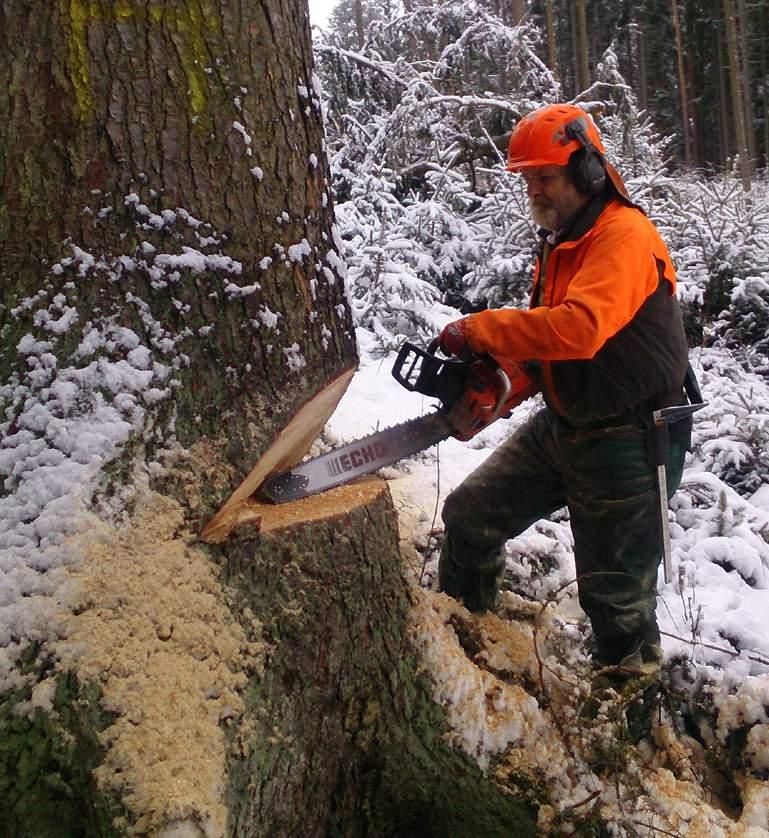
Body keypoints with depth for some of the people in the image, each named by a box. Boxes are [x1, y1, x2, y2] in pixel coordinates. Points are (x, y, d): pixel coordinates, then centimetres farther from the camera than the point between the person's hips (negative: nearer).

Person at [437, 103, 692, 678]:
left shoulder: (625, 236, -21)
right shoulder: (561, 241, 9)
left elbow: (580, 327, -38)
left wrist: (480, 330, -30)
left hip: (627, 442, -9)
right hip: (561, 425, 9)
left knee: (616, 589, 4)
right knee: (471, 514, 12)